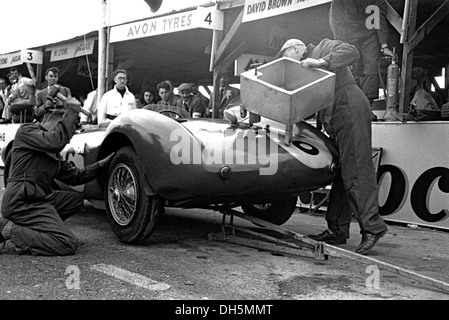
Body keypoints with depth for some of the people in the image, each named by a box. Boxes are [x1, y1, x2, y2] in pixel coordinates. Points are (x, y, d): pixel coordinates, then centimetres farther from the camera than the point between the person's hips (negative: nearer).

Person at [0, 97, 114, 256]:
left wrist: (103, 163, 17)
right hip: (22, 202, -10)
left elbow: (75, 176, 21)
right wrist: (70, 114, -13)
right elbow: (55, 142, -22)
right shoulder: (27, 131, -2)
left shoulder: (53, 153, 24)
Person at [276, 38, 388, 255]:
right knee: (340, 174, 6)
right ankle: (337, 230, 9)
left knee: (356, 171, -14)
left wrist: (322, 62, -16)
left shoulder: (324, 47, 8)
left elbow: (351, 52, -11)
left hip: (350, 109, -9)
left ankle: (372, 227, -14)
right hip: (336, 121, 9)